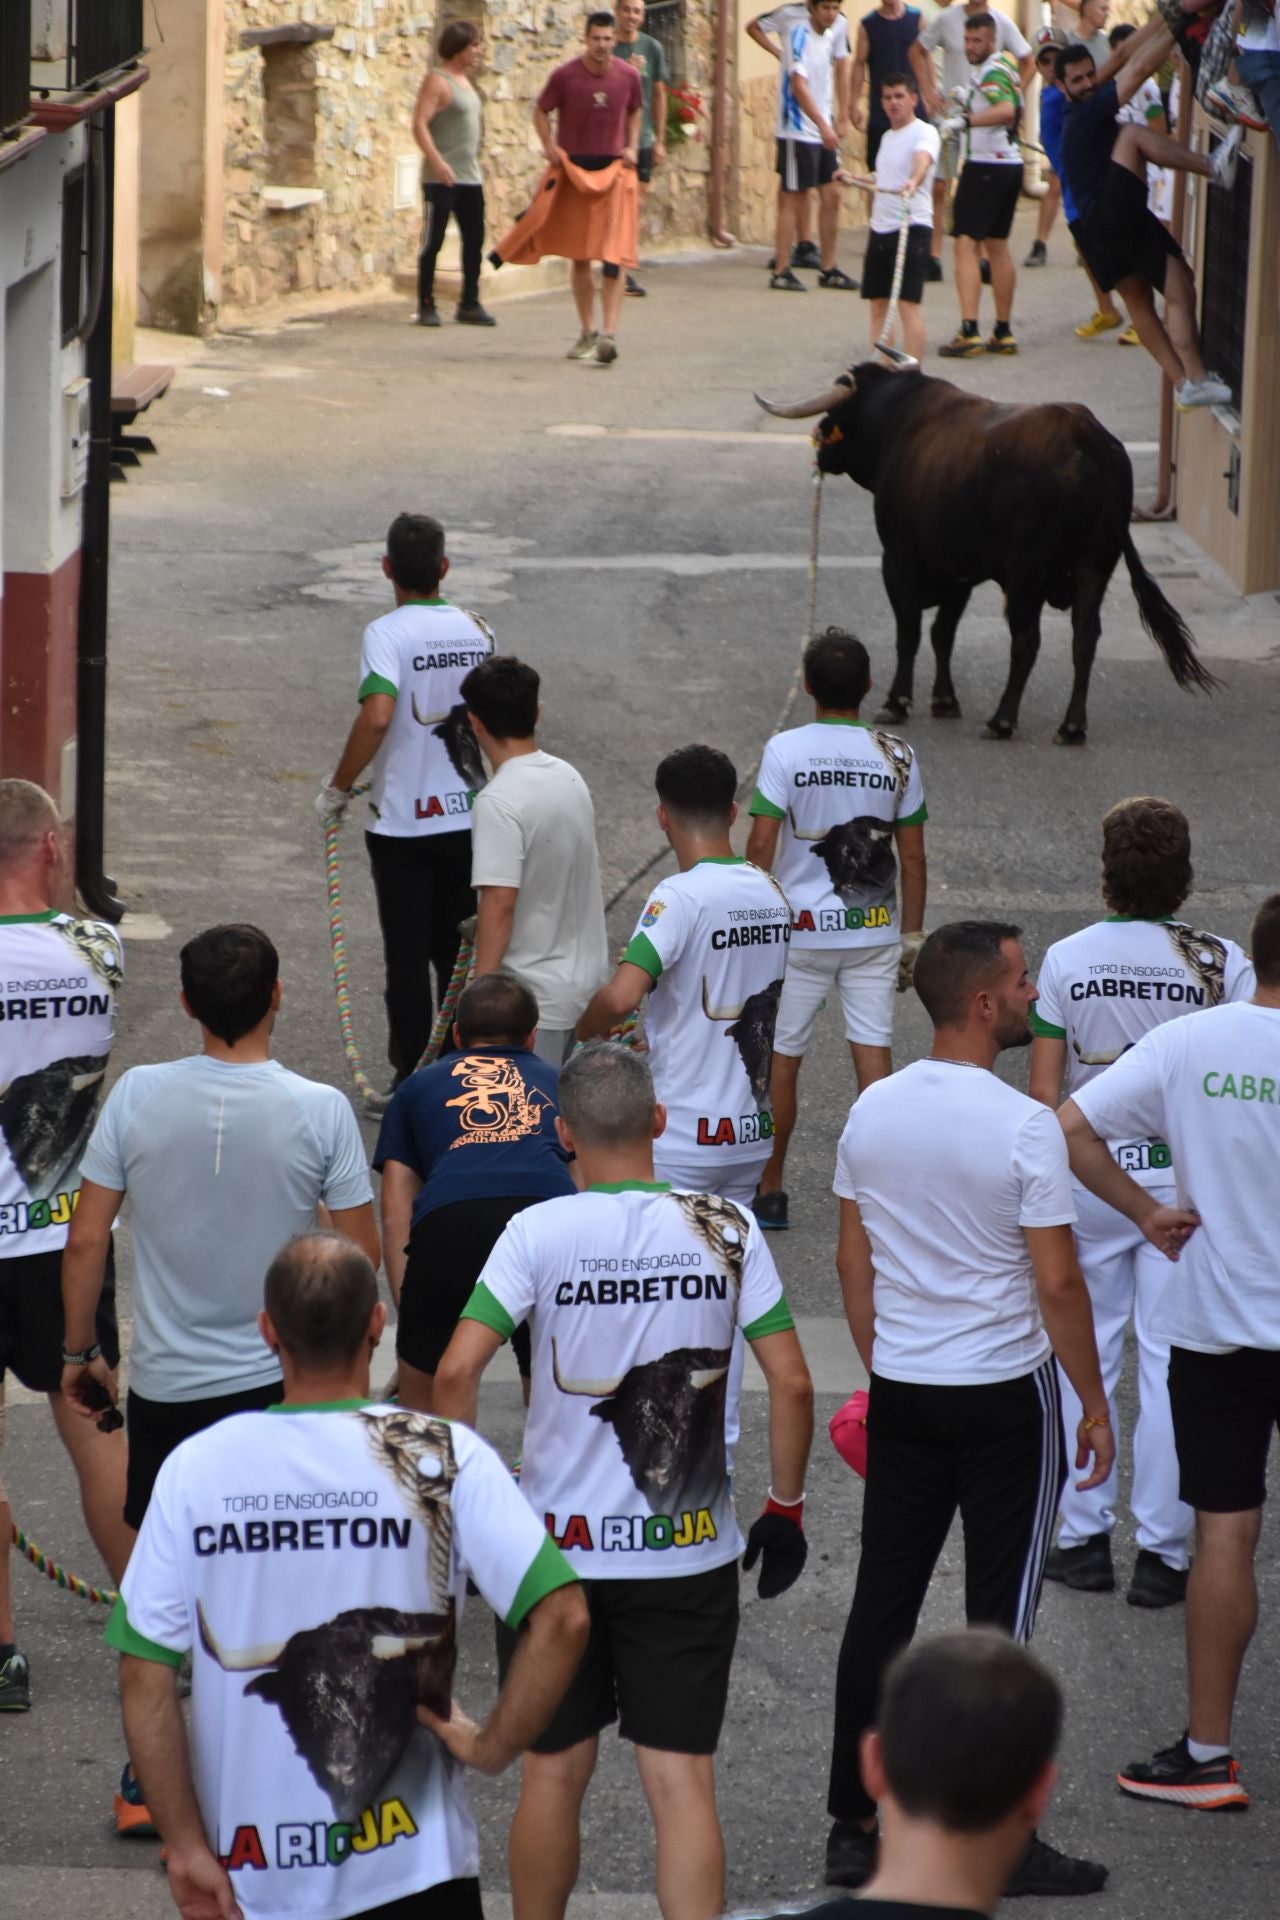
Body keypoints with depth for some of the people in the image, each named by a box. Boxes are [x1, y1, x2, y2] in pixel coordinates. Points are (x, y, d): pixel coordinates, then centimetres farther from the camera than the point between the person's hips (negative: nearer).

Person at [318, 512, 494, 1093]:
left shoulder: (387, 634, -15)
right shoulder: (476, 630, 3)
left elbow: (376, 717, -29)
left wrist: (338, 788, -17)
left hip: (403, 822, -5)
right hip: (468, 815, 5)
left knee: (408, 957, 3)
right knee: (458, 953, 15)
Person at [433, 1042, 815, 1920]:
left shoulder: (540, 1231, -8)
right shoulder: (726, 1228, -3)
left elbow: (457, 1370, -16)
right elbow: (792, 1384, -3)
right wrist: (786, 1507, 9)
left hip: (560, 1545, 0)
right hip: (691, 1548, 0)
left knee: (555, 1770, 14)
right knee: (683, 1781, 1)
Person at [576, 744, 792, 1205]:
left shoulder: (680, 897, -17)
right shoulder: (772, 894, 6)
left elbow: (621, 998, -29)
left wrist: (582, 1030, -7)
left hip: (682, 1136, -7)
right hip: (753, 1131, 7)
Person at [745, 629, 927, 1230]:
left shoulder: (786, 751, -9)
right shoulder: (897, 757, 0)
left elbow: (760, 847, -11)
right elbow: (912, 858, 3)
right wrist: (912, 938, 12)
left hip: (799, 931, -2)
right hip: (874, 931, 2)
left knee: (780, 1058, 9)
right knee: (873, 1051, 3)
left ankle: (769, 1191, 18)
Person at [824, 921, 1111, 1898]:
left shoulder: (873, 1110, 1)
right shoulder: (1024, 1127, -18)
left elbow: (853, 1260, 9)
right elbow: (1058, 1284, -16)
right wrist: (1096, 1407, -5)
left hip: (901, 1391, 5)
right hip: (1005, 1395, -5)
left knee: (882, 1603, 10)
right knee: (998, 1616, 2)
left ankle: (854, 1828, 14)